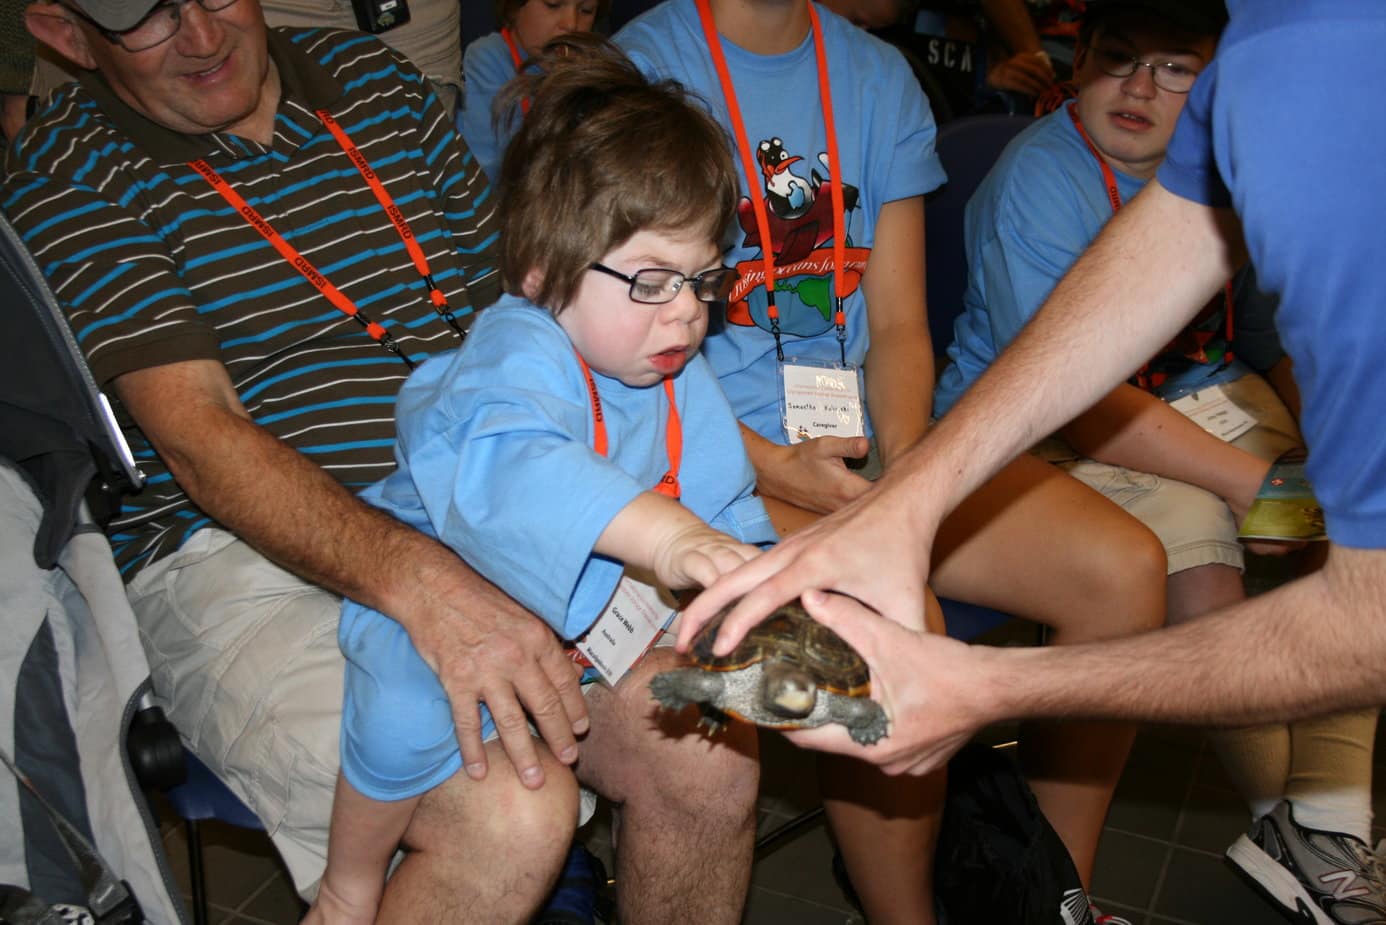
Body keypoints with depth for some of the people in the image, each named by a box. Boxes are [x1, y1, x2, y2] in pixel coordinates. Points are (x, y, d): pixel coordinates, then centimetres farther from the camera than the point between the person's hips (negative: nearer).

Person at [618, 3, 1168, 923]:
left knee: (1124, 567, -13)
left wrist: (905, 470, -12)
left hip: (864, 441, 6)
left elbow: (899, 327, 7)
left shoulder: (878, 74, 12)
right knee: (899, 621, -32)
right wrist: (776, 468, -19)